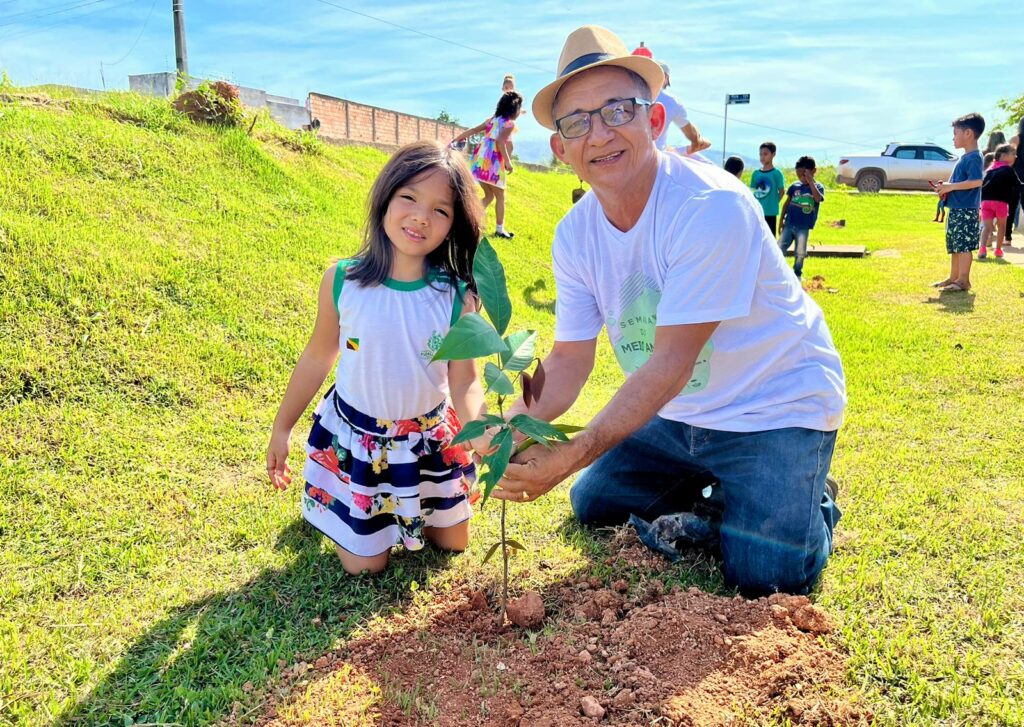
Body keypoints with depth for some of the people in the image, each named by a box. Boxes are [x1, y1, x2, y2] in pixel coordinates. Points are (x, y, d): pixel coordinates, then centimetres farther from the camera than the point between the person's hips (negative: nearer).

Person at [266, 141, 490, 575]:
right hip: (355, 437, -1)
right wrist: (282, 429, 4)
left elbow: (465, 382, -16)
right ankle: (337, 512, 38)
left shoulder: (456, 297, -18)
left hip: (429, 439, 2)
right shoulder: (341, 281, -18)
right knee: (364, 565, 10)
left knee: (452, 543, 20)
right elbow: (317, 359, -4)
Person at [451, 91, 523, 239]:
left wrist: (454, 140, 19)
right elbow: (500, 141, -20)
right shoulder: (510, 123, -3)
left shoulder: (492, 119, 19)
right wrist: (508, 161, -18)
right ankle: (500, 229, 10)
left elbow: (472, 130, 16)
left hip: (480, 160, 7)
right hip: (493, 161, -7)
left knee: (489, 195, 19)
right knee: (500, 197, 7)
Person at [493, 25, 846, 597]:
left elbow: (670, 363, -32)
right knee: (595, 506, 13)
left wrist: (571, 457, -35)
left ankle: (812, 501, 18)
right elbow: (570, 359, -8)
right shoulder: (575, 234, -8)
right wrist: (513, 426, -28)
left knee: (764, 580, -14)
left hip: (776, 405, -6)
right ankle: (712, 486, 32)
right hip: (678, 413, 7)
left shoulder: (712, 206, -30)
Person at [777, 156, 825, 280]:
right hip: (789, 224, 2)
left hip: (803, 228, -2)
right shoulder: (795, 186, 4)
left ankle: (797, 274, 23)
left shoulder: (818, 187, -4)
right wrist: (781, 219, 6)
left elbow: (818, 198, -26)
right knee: (779, 248, -2)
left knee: (800, 253, 7)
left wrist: (810, 181, -24)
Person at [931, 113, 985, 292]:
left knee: (963, 245, -7)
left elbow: (977, 181, -26)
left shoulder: (974, 157, -14)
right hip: (956, 209, 10)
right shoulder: (965, 157, 16)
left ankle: (963, 280, -3)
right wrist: (946, 188, 8)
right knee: (954, 246, 15)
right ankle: (953, 278, 23)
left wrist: (951, 186, -22)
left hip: (966, 211, -10)